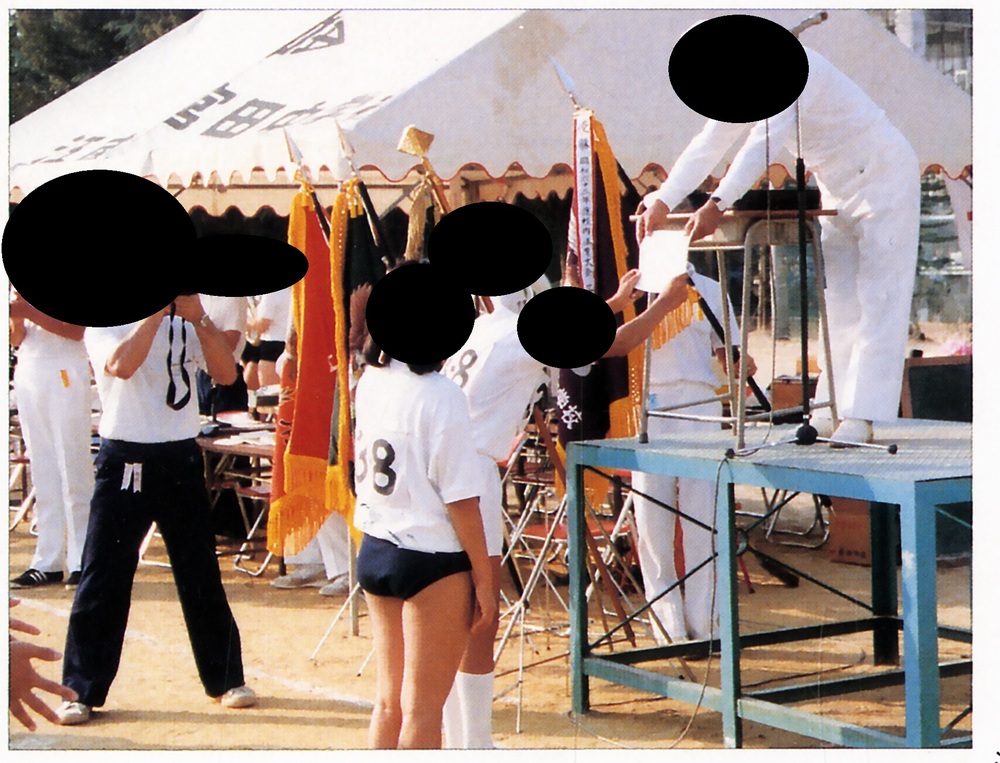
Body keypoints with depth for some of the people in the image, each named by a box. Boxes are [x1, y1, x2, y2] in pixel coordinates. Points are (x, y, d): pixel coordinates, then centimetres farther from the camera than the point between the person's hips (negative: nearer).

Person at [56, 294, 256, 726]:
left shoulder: (186, 324, 8)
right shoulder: (105, 325, -1)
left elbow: (226, 374, -6)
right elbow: (120, 365, -24)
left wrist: (198, 317, -16)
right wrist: (156, 310, -24)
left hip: (182, 458, 3)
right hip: (125, 461, -3)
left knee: (202, 576, 9)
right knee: (102, 578, -2)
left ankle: (225, 678, 21)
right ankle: (81, 690, 7)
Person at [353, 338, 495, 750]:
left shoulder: (369, 383, 2)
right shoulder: (441, 395, -18)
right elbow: (460, 499, -18)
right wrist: (483, 578, -10)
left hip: (373, 552, 7)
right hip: (432, 560, -7)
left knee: (388, 700, 16)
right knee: (422, 708, 2)